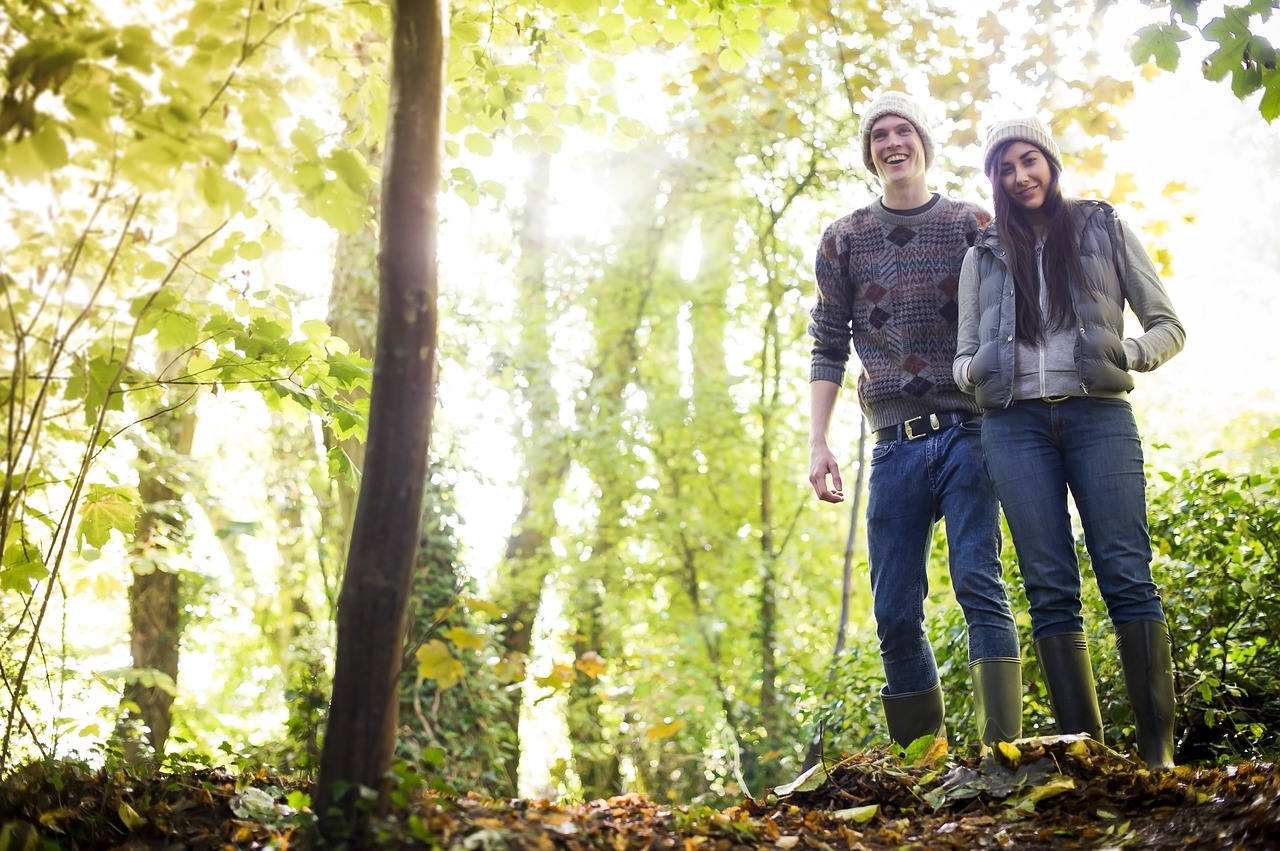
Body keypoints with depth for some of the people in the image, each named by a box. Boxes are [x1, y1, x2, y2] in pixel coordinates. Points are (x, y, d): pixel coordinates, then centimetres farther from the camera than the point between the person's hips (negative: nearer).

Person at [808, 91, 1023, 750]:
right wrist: (818, 445, 2)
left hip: (968, 434, -2)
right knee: (895, 614, 1)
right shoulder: (844, 240, 13)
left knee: (979, 584, -14)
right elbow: (828, 351, 12)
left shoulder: (973, 226, 9)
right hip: (895, 444, 2)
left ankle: (1001, 750, -14)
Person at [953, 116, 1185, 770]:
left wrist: (1129, 355, -9)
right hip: (1016, 423, 2)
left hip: (1098, 414, -2)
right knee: (1051, 590, -4)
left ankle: (1159, 750, -10)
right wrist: (972, 373, -5)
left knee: (1127, 576, -11)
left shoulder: (1104, 230, 14)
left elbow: (1168, 325, 12)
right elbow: (965, 354, 18)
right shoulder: (984, 255, 18)